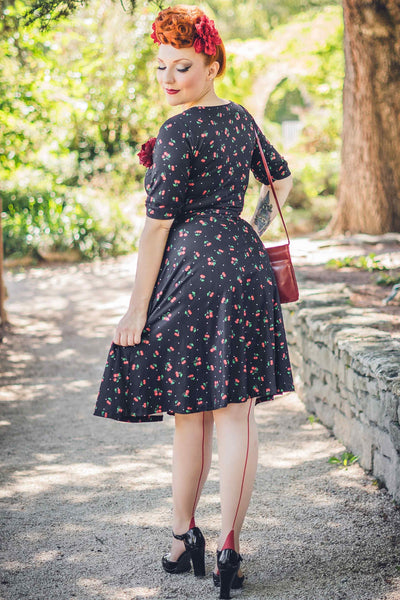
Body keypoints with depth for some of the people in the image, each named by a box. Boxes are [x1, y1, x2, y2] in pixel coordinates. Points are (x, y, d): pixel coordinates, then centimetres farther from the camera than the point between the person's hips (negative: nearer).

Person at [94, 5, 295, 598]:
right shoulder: (241, 118, 12)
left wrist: (137, 309, -9)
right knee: (236, 411, 3)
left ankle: (184, 535, 19)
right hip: (244, 263, 7)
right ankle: (228, 549, 5)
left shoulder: (177, 134, -11)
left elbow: (158, 225, -12)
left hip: (192, 270, -7)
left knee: (191, 412, 5)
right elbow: (282, 179, 26)